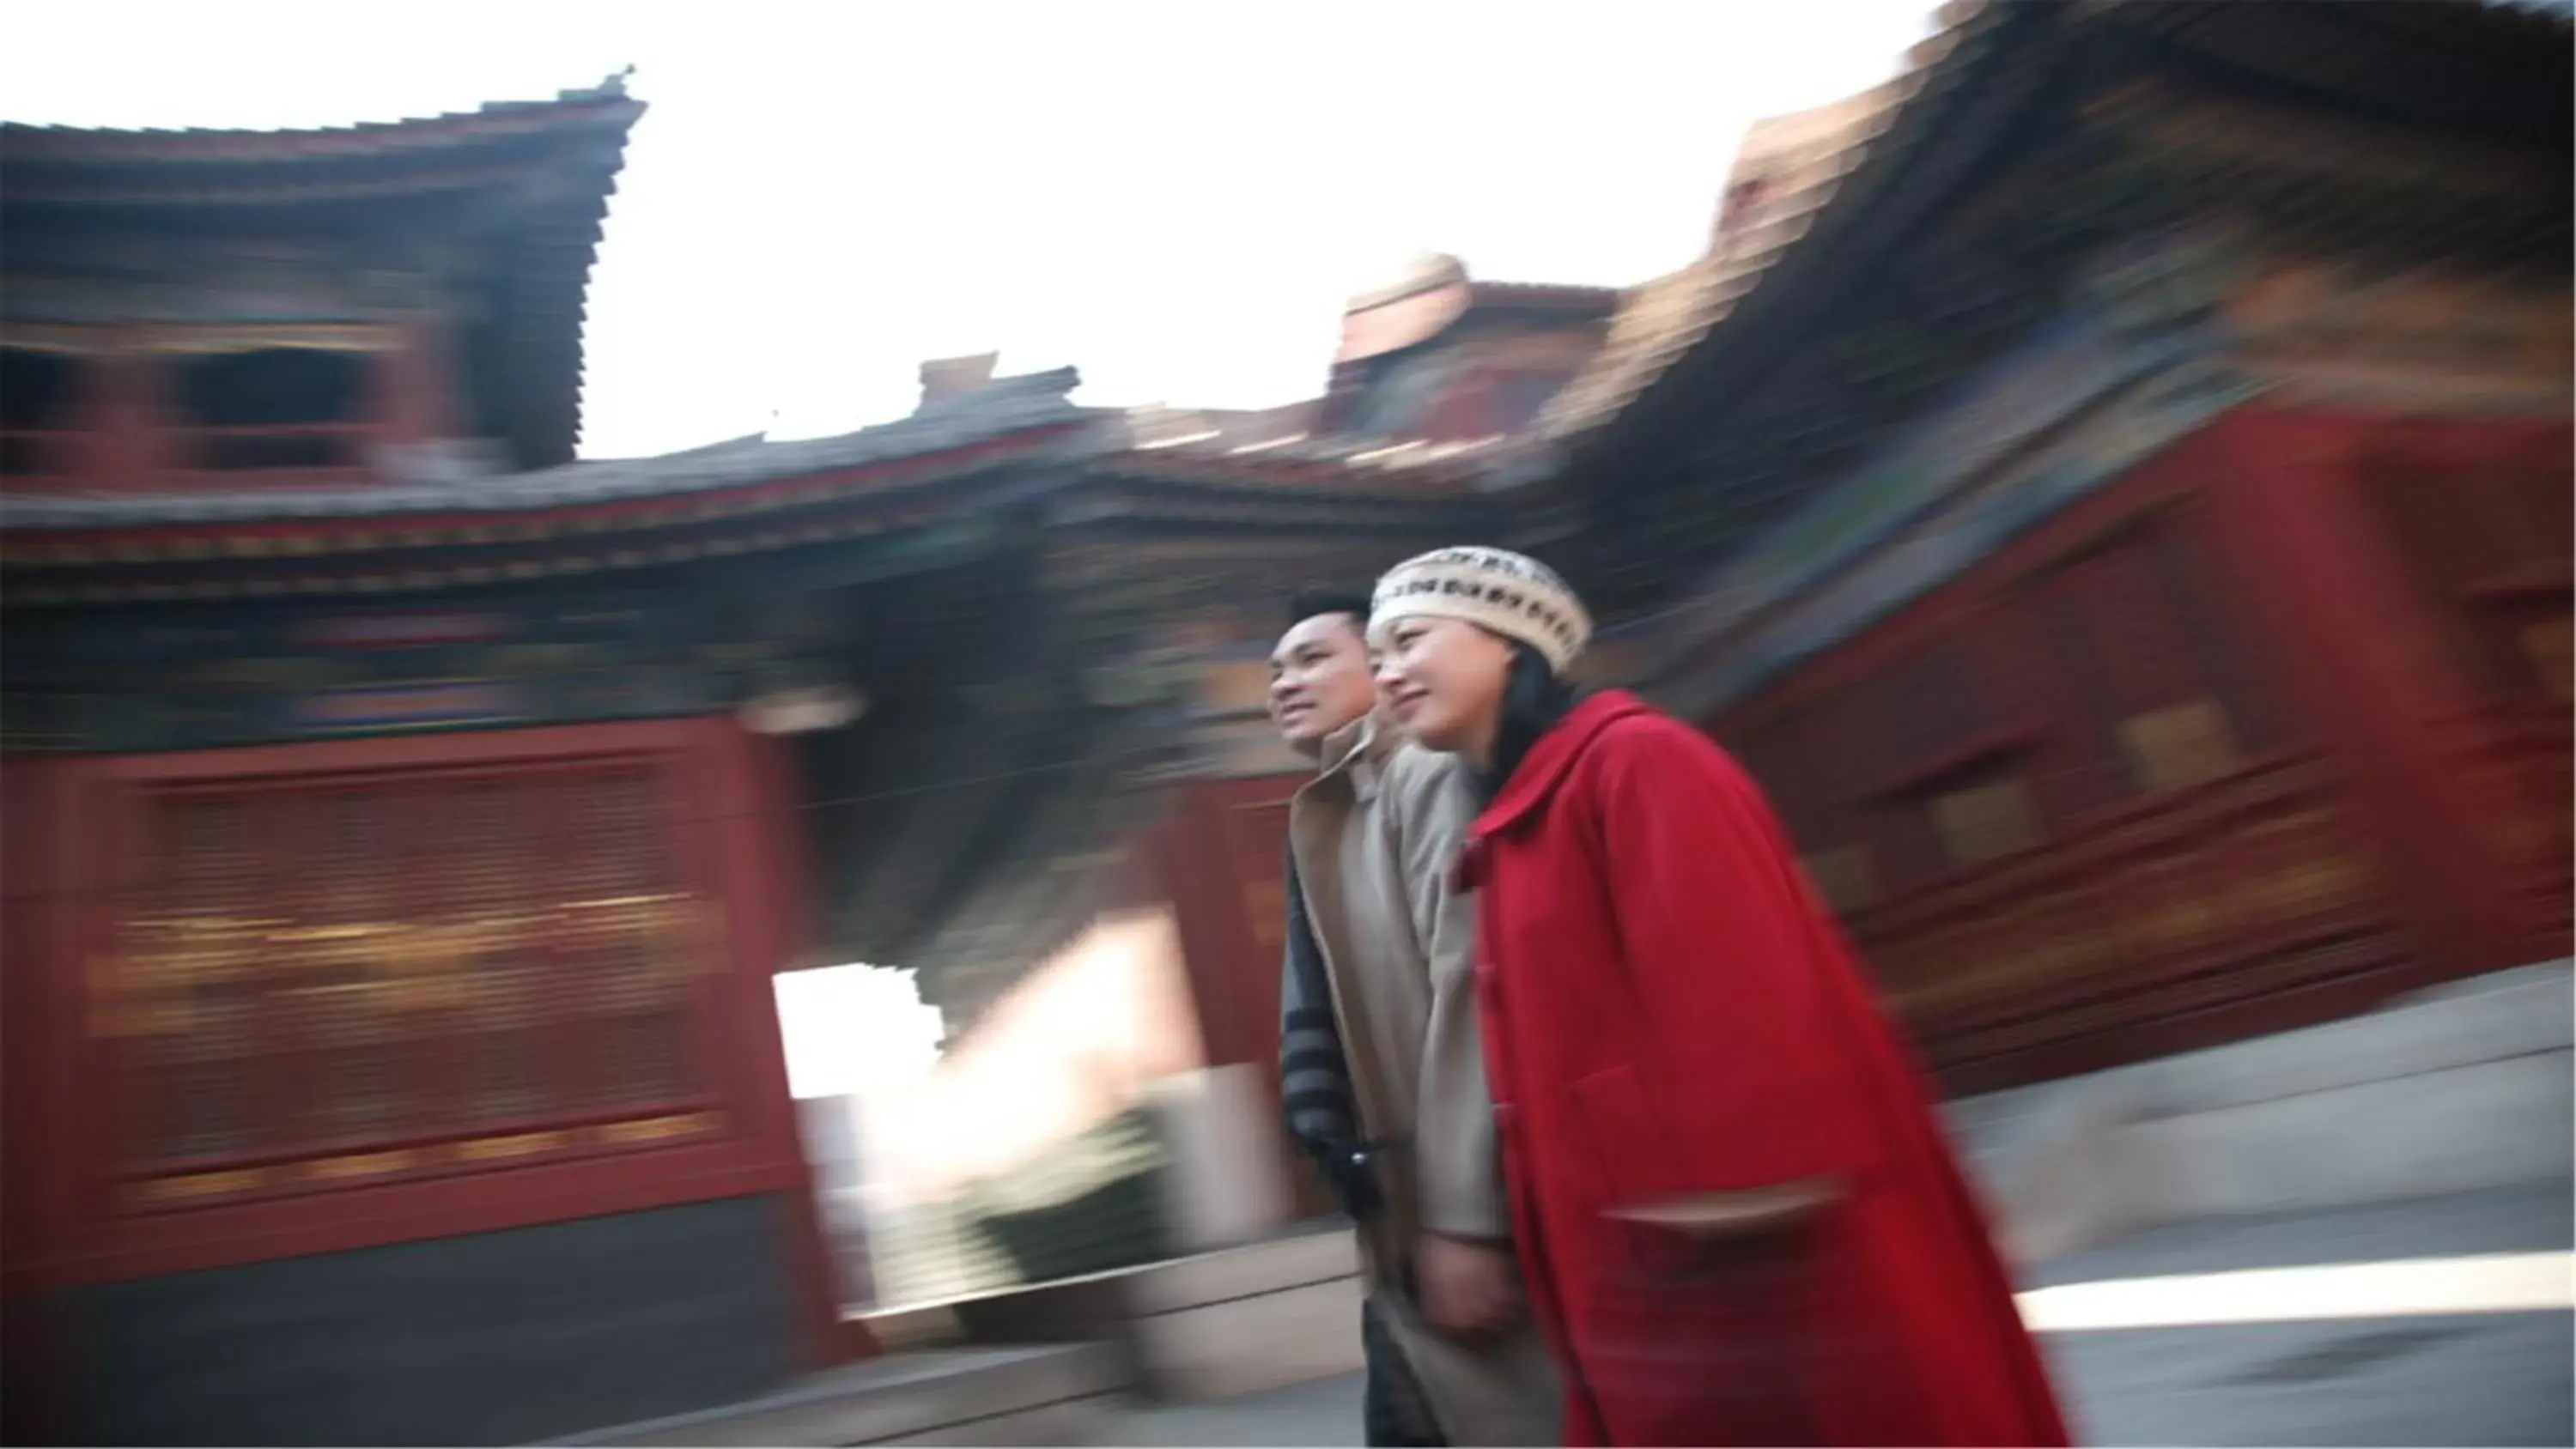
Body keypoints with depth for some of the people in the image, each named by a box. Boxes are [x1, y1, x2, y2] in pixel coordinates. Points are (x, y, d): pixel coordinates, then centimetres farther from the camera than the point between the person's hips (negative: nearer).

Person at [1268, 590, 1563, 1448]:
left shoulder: (1428, 776, -7)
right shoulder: (1325, 827, 17)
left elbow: (1468, 990, -16)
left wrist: (1465, 1221, -19)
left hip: (1480, 1230, -8)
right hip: (1407, 1242, 8)